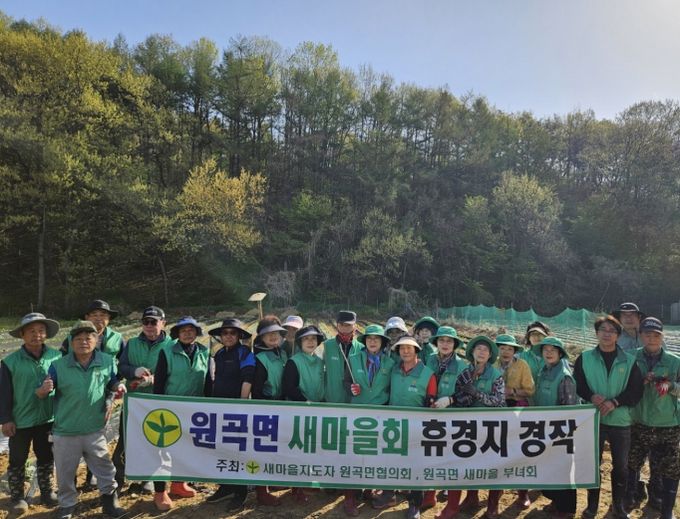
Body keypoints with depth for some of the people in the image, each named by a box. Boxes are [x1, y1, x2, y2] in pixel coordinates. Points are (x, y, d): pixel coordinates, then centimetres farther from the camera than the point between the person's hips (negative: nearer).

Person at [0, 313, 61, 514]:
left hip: (48, 418, 2)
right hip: (20, 420, -2)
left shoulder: (56, 357, -7)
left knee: (46, 457, 17)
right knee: (17, 460, 13)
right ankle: (17, 497, 31)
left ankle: (47, 491, 34)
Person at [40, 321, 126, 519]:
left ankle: (110, 501, 32)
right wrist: (44, 389, -25)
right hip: (65, 431, 0)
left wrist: (119, 387, -10)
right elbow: (41, 394, -2)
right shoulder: (59, 365, -7)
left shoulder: (107, 361, -3)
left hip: (95, 430, 1)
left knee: (105, 469, 12)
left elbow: (113, 383, 13)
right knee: (65, 473, 16)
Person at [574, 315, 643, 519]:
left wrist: (614, 402, -16)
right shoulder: (585, 358, 0)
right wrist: (591, 396, -17)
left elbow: (636, 391, -3)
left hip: (620, 420, 0)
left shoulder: (629, 361, 1)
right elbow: (577, 385, 1)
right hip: (593, 419, 0)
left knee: (621, 466, 11)